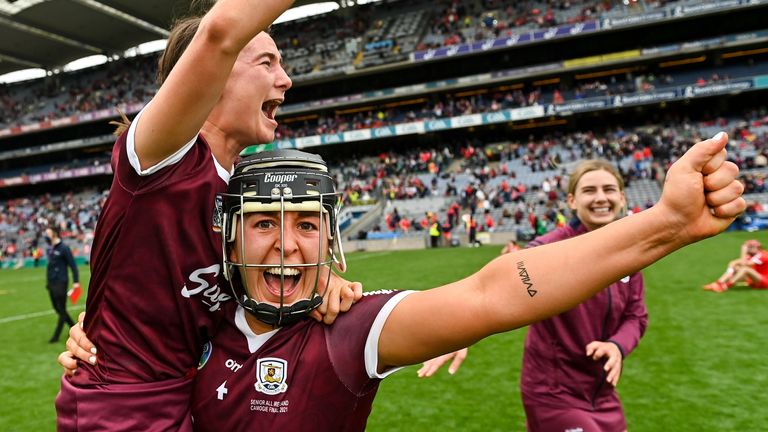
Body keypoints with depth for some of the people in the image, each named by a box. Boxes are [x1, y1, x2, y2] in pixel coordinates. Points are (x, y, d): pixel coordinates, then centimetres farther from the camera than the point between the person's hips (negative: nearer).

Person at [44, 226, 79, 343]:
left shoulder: (64, 248, -11)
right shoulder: (50, 248, 9)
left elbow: (73, 265, -11)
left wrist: (76, 281, -16)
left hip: (61, 283, -8)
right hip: (51, 283, 8)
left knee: (61, 310, 0)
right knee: (57, 309, 12)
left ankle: (56, 336, 6)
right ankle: (75, 328, 25)